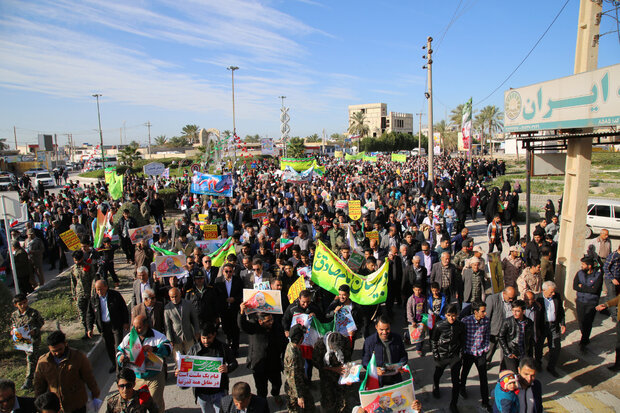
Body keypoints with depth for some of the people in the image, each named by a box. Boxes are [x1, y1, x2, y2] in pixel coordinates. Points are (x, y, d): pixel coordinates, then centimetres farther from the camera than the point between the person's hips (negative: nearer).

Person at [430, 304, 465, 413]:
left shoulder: (461, 326, -10)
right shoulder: (439, 326, -15)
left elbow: (463, 341, 5)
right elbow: (433, 340, -3)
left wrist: (461, 354, 2)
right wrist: (435, 354, -4)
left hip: (455, 356, 0)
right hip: (441, 355, 0)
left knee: (456, 381, 1)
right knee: (437, 375, 22)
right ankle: (435, 388, 55)